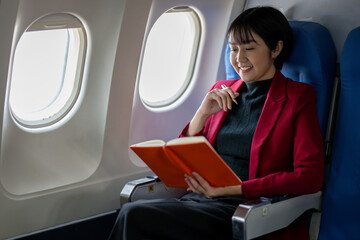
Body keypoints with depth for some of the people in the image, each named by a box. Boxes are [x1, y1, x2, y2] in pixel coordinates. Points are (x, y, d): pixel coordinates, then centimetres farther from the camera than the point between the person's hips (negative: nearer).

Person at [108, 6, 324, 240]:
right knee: (132, 211, -27)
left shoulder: (298, 97, 3)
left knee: (134, 215, -25)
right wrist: (202, 113, 0)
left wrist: (230, 189, -17)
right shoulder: (222, 92, 19)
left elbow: (310, 176, -10)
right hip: (201, 201, 5)